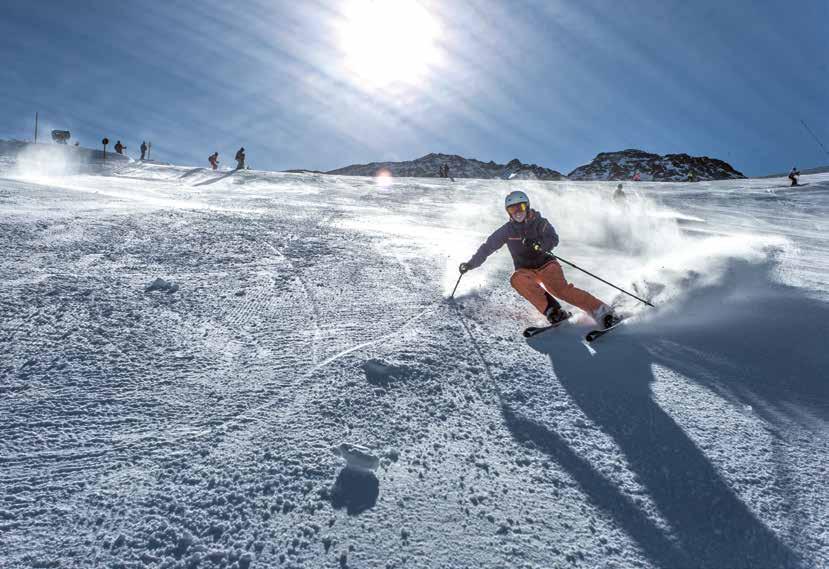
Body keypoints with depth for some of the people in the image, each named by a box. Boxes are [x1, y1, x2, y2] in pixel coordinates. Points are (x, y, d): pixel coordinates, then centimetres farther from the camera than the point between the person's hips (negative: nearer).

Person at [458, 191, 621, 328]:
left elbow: (553, 239, -14)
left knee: (561, 289, -29)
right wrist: (471, 264, -1)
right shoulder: (507, 230, 3)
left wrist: (539, 244, -34)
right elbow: (488, 246, 7)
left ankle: (602, 312, -27)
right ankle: (553, 311, -36)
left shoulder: (539, 222, -2)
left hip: (545, 264, -2)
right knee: (518, 280, -34)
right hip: (525, 270, 2)